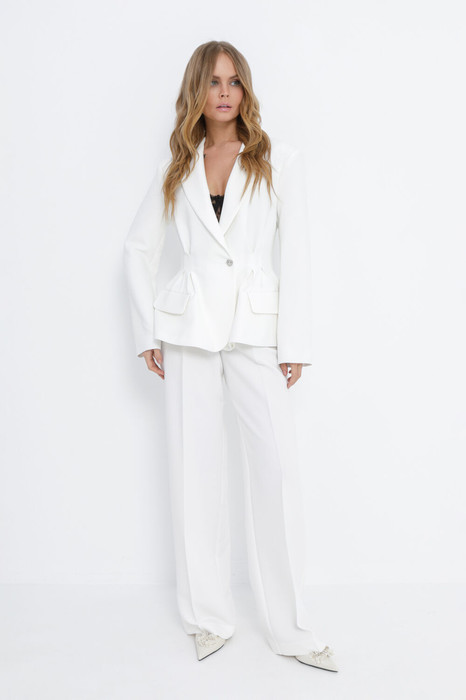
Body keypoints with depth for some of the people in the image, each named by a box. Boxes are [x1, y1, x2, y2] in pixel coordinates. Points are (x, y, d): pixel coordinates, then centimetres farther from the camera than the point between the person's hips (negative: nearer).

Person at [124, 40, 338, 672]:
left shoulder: (280, 160, 5)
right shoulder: (176, 168, 11)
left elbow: (297, 255, 1)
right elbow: (140, 247, 15)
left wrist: (295, 344, -5)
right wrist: (147, 331, 7)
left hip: (256, 324, -2)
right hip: (190, 327, 2)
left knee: (278, 467, -8)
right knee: (195, 467, 4)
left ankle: (291, 627, 6)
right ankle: (209, 617, 18)